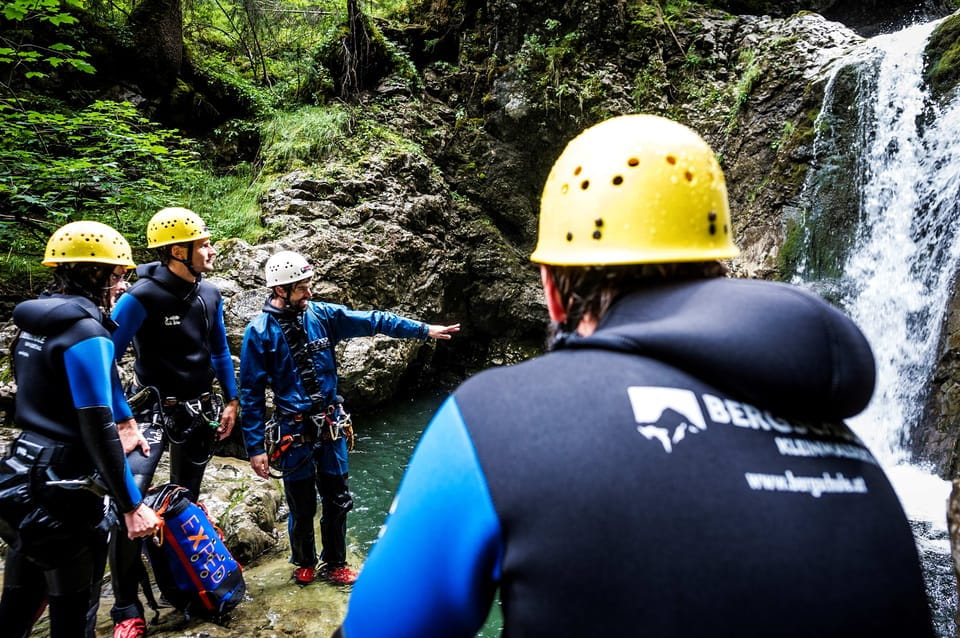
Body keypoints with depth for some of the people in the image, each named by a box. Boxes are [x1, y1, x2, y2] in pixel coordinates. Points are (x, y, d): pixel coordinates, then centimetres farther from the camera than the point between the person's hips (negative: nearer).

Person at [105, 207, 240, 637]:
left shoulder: (210, 294, 0)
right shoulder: (143, 296, -19)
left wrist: (231, 401, 12)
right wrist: (123, 422, -23)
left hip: (199, 411, 5)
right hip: (154, 409, -5)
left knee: (187, 500, 16)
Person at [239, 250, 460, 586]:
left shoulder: (321, 315, -1)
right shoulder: (259, 332, -11)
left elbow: (371, 321, 0)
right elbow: (251, 394, -8)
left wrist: (424, 330, -3)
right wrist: (255, 448, -9)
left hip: (331, 426, 4)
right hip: (294, 431, -3)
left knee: (337, 501, 14)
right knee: (302, 507, 12)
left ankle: (335, 564, 34)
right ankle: (305, 563, 38)